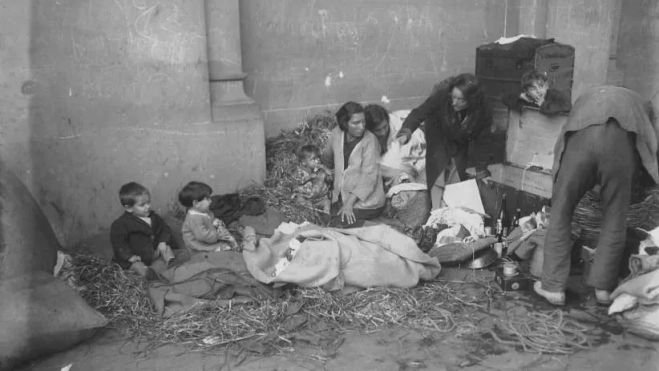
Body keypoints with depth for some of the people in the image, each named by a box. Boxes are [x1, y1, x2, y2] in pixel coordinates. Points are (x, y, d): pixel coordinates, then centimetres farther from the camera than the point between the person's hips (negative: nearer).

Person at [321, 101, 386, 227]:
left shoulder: (369, 140, -15)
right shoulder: (336, 134, -1)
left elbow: (369, 176, -21)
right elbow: (327, 157, 21)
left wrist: (350, 203, -25)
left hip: (365, 201, -5)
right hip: (341, 196, 5)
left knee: (336, 227, -19)